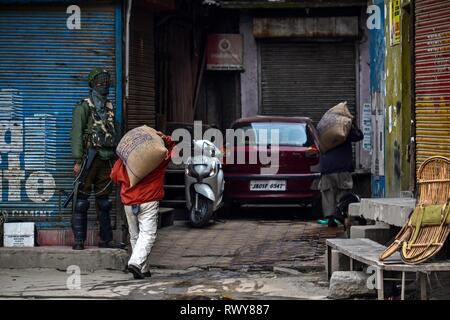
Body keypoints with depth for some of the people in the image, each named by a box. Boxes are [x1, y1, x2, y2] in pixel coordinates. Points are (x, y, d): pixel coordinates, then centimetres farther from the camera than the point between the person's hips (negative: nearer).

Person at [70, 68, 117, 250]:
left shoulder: (110, 108, 16)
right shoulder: (84, 107, -2)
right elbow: (76, 134, -9)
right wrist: (77, 161, -16)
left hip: (105, 160, 6)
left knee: (104, 202, 9)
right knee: (82, 201, -5)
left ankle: (106, 239, 13)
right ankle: (79, 240, -4)